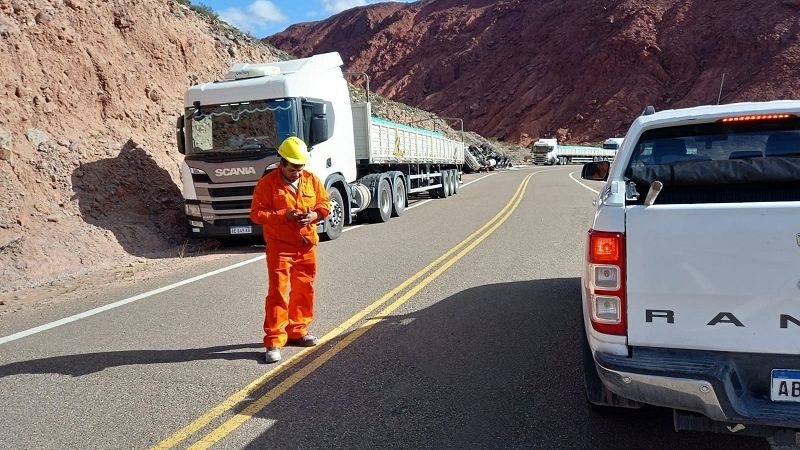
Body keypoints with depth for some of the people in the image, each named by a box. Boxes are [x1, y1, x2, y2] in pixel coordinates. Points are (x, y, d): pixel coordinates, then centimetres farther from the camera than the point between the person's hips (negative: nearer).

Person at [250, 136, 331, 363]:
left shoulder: (311, 180, 6)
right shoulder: (267, 183, -8)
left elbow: (325, 202, 11)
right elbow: (256, 213, -10)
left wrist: (315, 214, -11)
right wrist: (283, 216, -22)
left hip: (307, 246, 5)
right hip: (280, 248, -5)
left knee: (304, 290, 14)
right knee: (278, 292, -7)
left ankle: (297, 332, 30)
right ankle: (274, 341, -1)